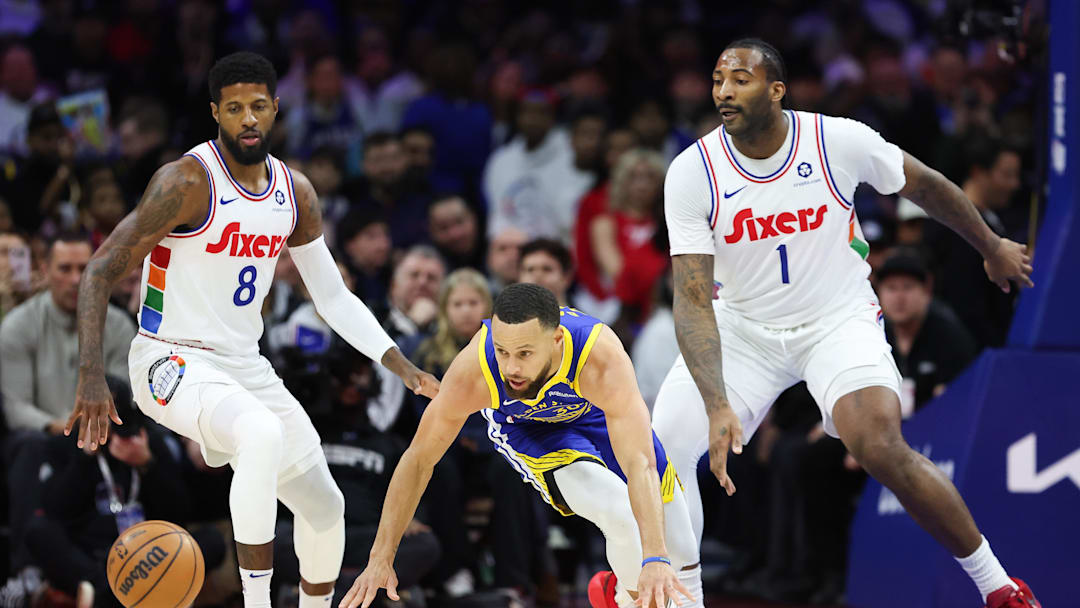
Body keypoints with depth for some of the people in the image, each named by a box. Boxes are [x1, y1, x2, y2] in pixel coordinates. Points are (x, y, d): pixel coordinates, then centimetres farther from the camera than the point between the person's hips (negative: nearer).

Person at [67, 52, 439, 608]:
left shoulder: (295, 193, 4)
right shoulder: (187, 182, -17)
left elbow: (334, 298, 13)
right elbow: (100, 271, -19)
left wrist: (404, 369, 3)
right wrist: (91, 376, -31)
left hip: (244, 365, 7)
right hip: (172, 362, -7)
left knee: (324, 504, 9)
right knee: (263, 434, -36)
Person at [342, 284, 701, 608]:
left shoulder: (603, 360, -45)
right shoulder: (472, 373, -39)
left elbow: (640, 466, -51)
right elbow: (418, 461, -25)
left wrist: (656, 559, -64)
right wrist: (381, 559, -25)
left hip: (597, 412, 1)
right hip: (523, 426, -1)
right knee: (623, 516, -26)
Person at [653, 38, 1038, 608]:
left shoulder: (840, 141, -18)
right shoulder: (691, 173, -17)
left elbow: (926, 186, 3)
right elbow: (693, 299, -21)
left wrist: (992, 247, 17)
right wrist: (718, 406, -33)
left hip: (839, 321, -2)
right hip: (741, 328, 2)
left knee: (881, 448, -25)